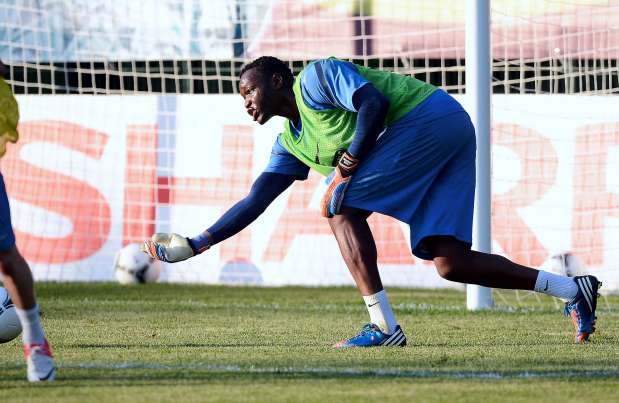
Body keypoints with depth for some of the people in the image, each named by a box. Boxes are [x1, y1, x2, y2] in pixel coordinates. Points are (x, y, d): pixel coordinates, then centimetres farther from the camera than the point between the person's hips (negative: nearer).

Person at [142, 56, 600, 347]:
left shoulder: (315, 76, -5)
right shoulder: (292, 143, 20)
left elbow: (373, 103, -19)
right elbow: (254, 202, 19)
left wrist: (351, 160, -12)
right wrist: (198, 244, 14)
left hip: (432, 118, -9)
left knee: (340, 206, -11)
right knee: (449, 263, -1)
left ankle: (384, 327, -19)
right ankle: (574, 289, 2)